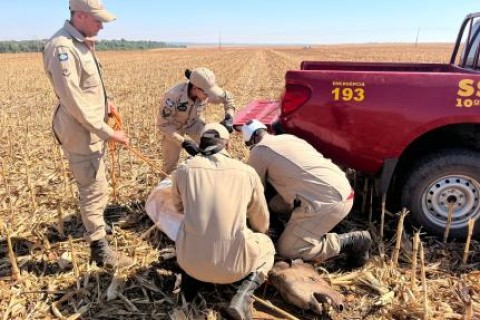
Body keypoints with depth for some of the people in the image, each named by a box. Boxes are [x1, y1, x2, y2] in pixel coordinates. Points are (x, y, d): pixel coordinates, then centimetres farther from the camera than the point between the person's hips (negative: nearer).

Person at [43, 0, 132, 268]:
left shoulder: (82, 44, 8)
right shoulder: (61, 47, -22)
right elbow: (74, 101, -27)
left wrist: (104, 102, 4)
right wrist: (108, 132, -25)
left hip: (94, 128, 10)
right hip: (81, 131, -10)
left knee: (96, 184, 25)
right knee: (95, 189, -2)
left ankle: (94, 222, 47)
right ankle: (100, 250, 11)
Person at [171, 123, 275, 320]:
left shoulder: (184, 170, 1)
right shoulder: (247, 173, 0)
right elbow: (262, 224, 14)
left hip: (190, 262, 3)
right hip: (232, 266, -2)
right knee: (267, 245, 29)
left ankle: (192, 277, 11)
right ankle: (245, 292, 3)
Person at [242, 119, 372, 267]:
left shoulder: (259, 150, -1)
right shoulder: (289, 138, 21)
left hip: (327, 202, -9)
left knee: (287, 250, 3)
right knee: (275, 204, 19)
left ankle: (351, 241, 2)